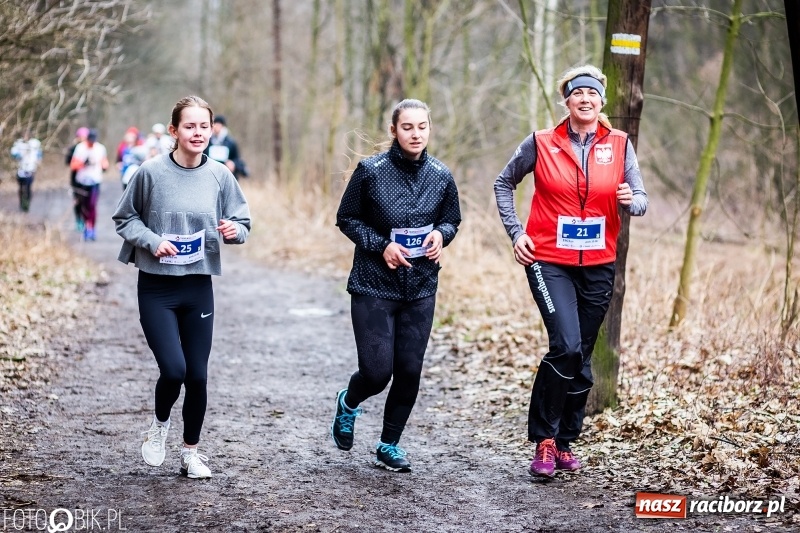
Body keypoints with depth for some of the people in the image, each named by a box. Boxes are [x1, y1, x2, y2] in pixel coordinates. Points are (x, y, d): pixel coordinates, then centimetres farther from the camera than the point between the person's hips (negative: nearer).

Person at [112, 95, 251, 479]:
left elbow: (242, 224, 7)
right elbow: (125, 219, 2)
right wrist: (152, 241, -14)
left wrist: (235, 230, -16)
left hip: (198, 287, 3)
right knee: (173, 369, -13)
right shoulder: (151, 172, -8)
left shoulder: (219, 175, -1)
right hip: (156, 288, -2)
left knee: (198, 375, 6)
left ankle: (191, 452, 25)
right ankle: (159, 424, 19)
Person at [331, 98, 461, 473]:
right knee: (377, 371, -7)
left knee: (409, 371, 3)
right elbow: (346, 219, -1)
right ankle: (348, 403, 29)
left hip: (421, 288, 3)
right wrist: (381, 245, -14)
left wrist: (441, 235, -9)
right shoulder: (370, 171, -9)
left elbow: (451, 220, 14)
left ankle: (389, 446, 22)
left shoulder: (440, 176, 0)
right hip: (373, 285, -3)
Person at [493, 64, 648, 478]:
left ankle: (565, 442, 24)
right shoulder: (541, 144, -2)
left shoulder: (619, 145, 2)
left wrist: (630, 201, -24)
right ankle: (544, 439, -5)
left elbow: (641, 201, -1)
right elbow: (504, 184, 11)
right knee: (566, 346, -19)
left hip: (598, 266, 3)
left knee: (581, 358, 9)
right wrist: (515, 232, 2)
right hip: (549, 262, -3)